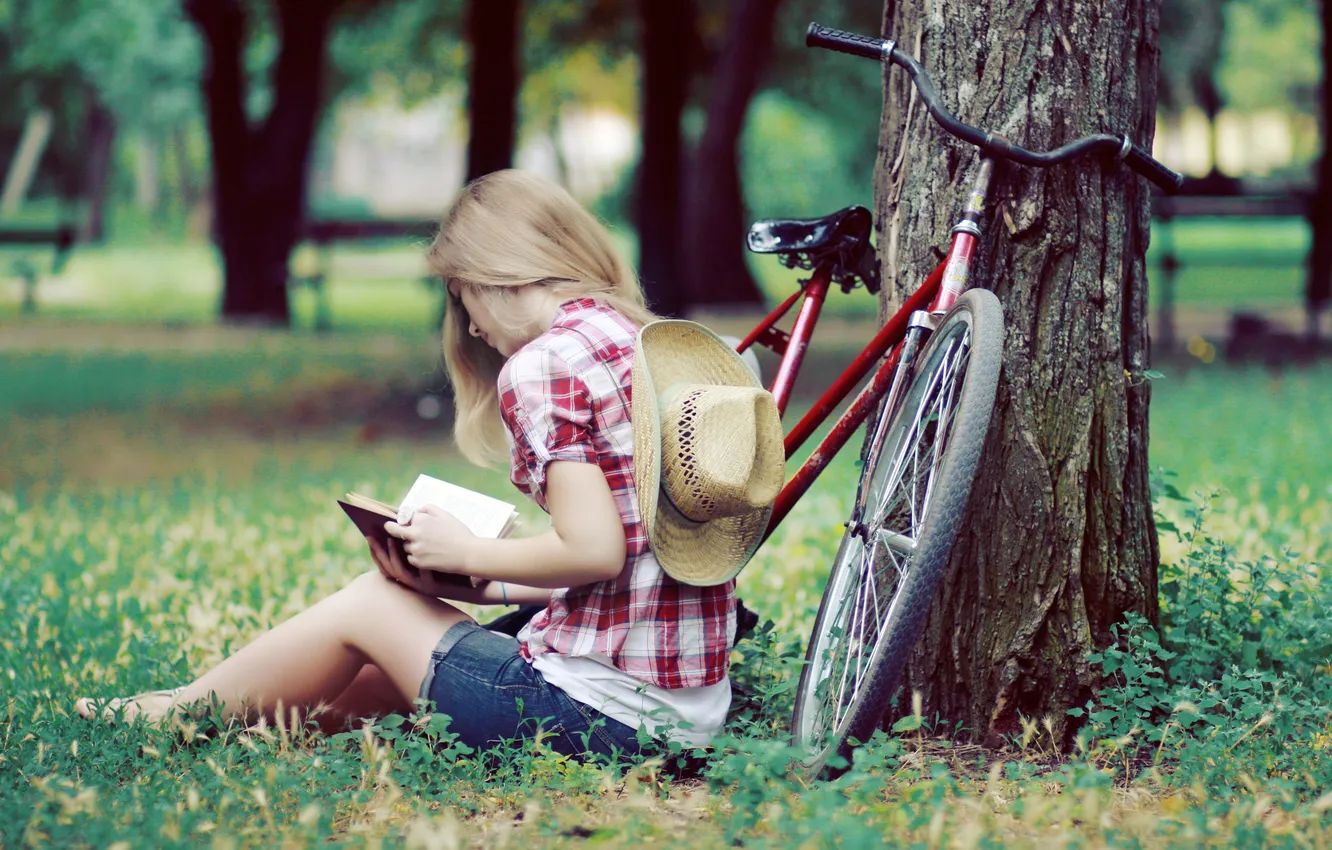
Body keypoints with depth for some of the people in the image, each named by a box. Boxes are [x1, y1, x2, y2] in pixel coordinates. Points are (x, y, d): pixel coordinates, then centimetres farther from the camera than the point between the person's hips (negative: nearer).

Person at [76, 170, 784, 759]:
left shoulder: (541, 365, -12)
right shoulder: (644, 340, 14)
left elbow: (593, 549, -21)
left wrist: (468, 553, -5)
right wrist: (481, 587, 13)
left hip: (602, 715, -8)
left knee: (372, 601, 13)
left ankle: (182, 709, 32)